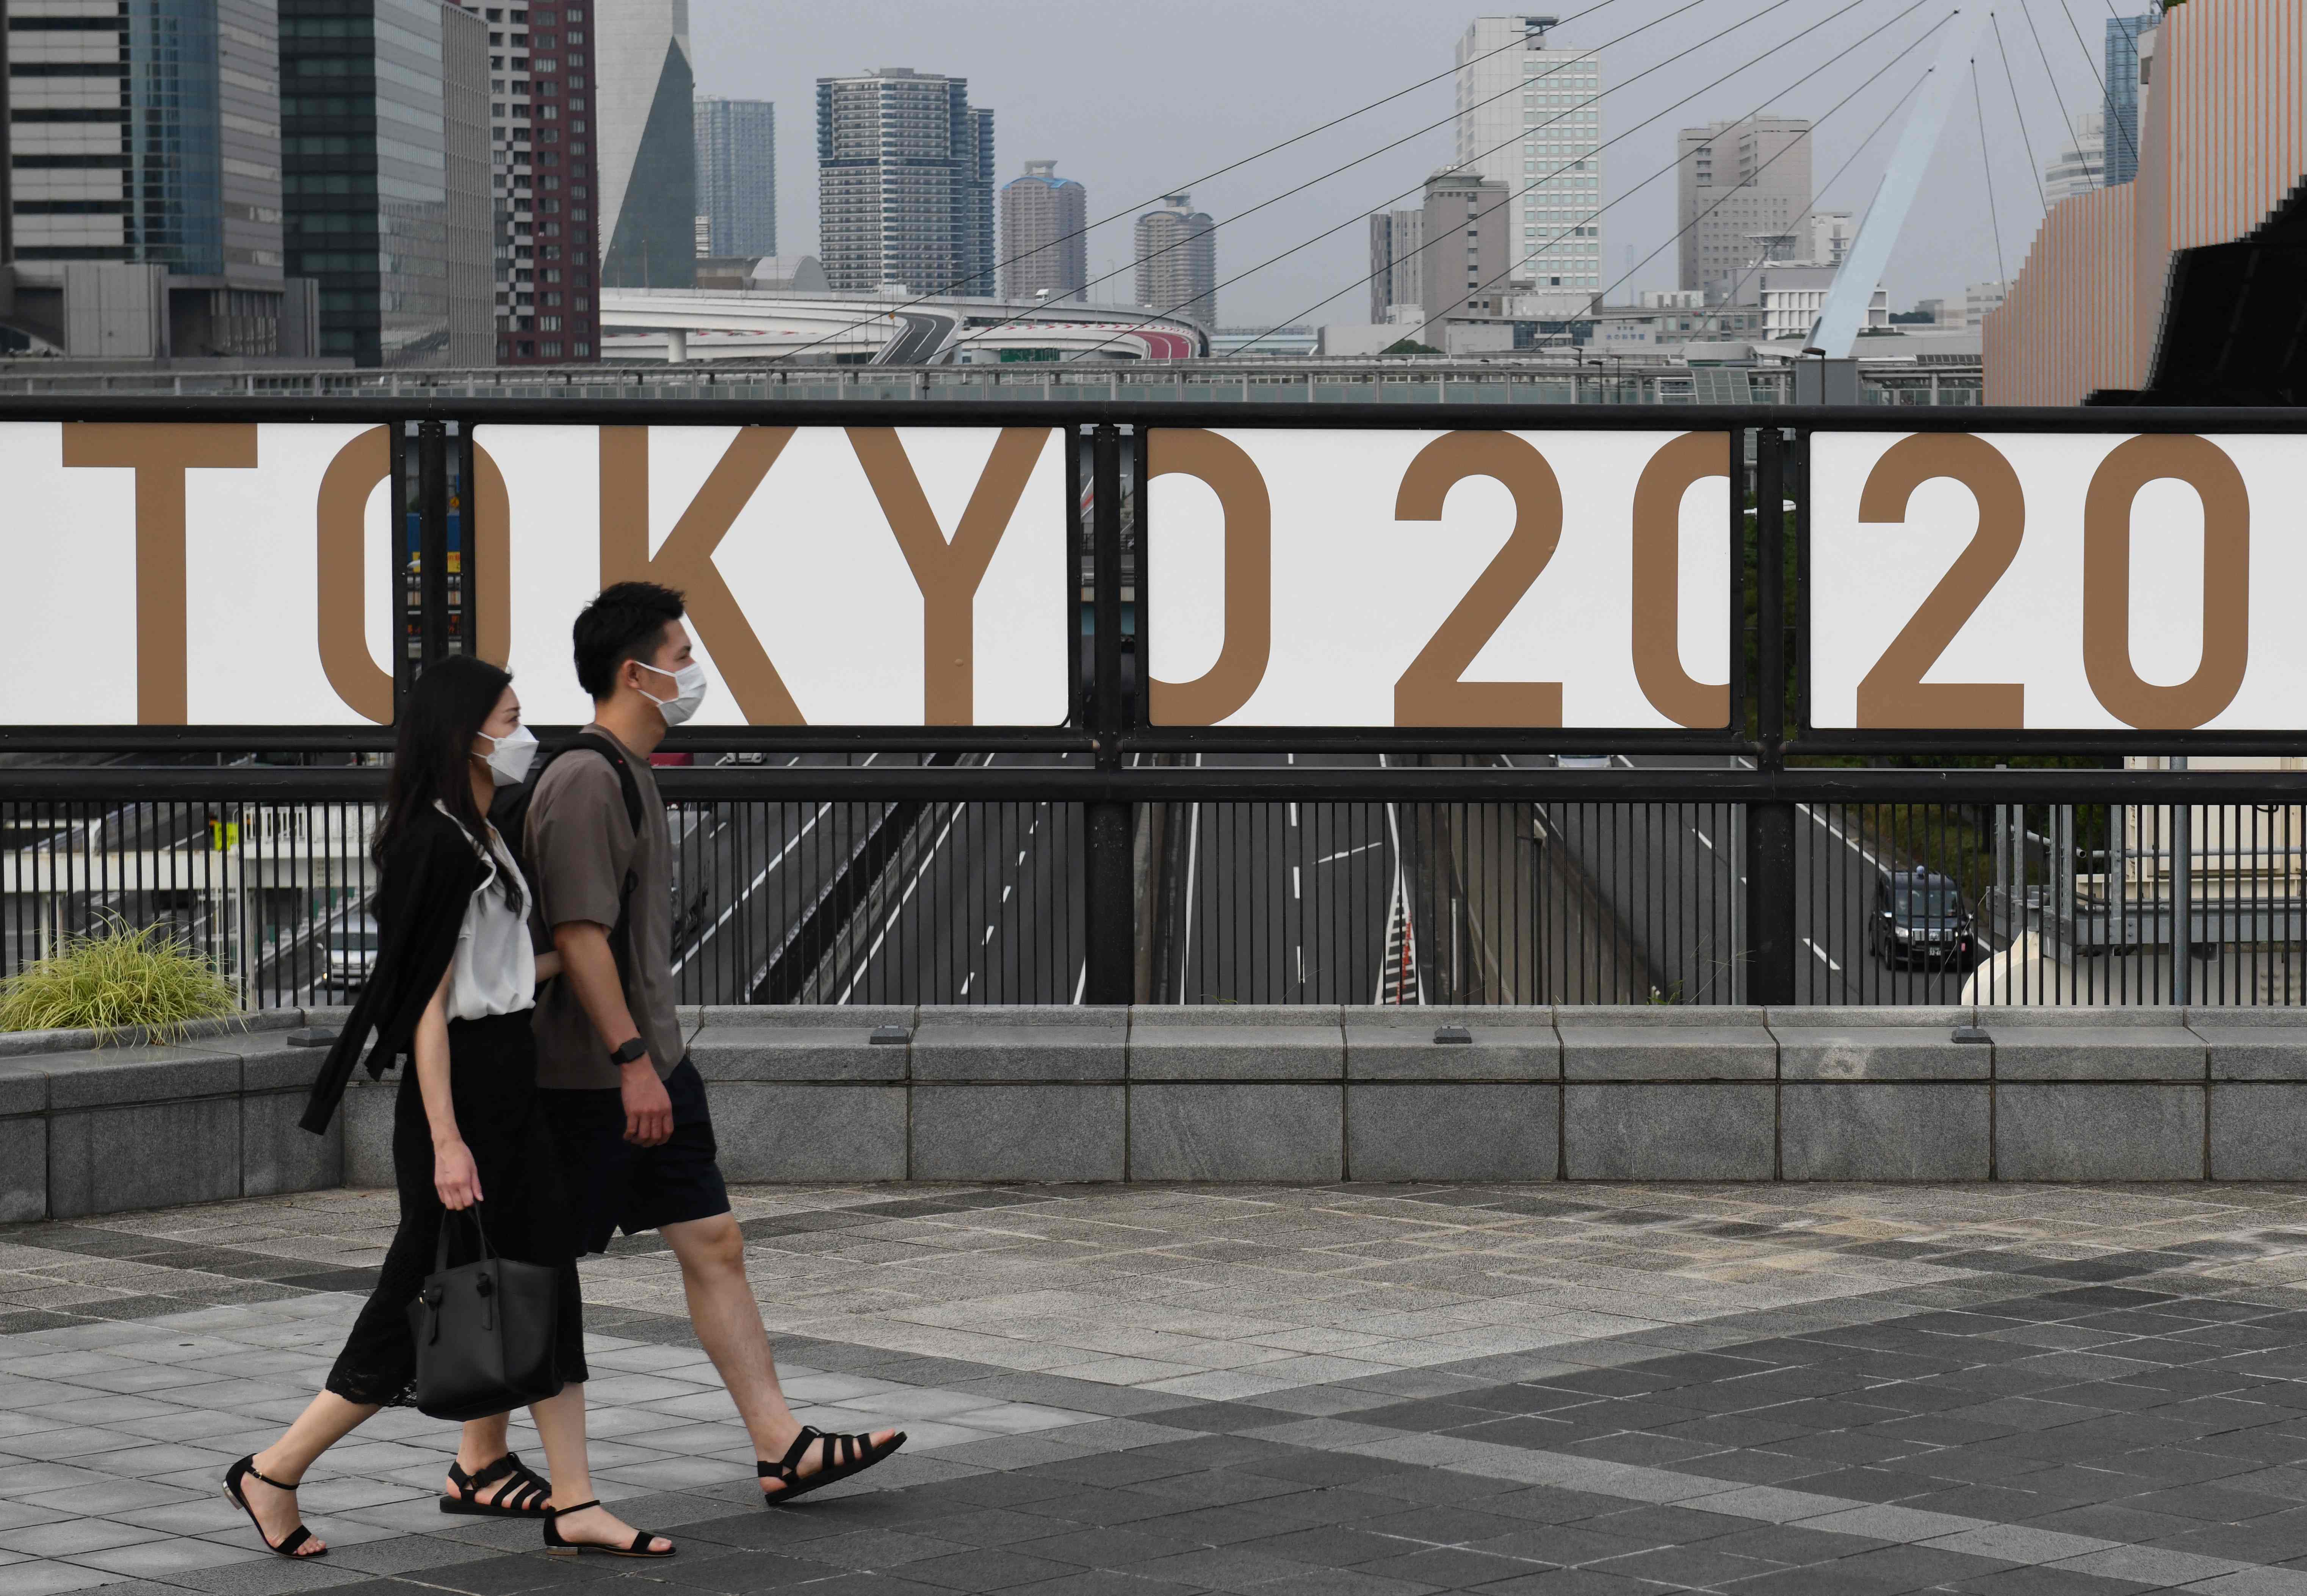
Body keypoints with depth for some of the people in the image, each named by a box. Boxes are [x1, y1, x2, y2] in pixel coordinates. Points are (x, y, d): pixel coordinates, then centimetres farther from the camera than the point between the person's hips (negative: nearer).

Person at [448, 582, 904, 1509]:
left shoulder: (630, 775, 15)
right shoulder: (585, 781, -17)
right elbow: (578, 931, -23)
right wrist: (630, 1061, -24)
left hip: (651, 1067, 10)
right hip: (587, 1076, -10)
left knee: (713, 1244, 6)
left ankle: (781, 1447, 6)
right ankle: (479, 1462, 11)